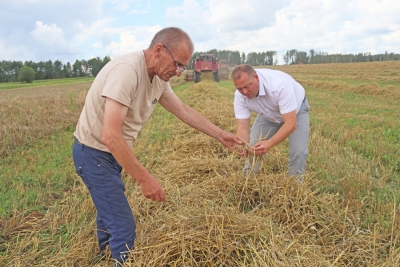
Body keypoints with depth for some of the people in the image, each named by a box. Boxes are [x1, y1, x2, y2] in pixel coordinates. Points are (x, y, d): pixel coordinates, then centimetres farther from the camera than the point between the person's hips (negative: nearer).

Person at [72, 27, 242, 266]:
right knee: (124, 226, -4)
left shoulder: (159, 78, -3)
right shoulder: (126, 70, -30)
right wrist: (145, 179, -30)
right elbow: (110, 136, -35)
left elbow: (185, 111, 9)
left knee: (110, 211, 29)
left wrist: (220, 135, 11)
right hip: (95, 154, -9)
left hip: (112, 154, 9)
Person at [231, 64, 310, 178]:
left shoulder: (279, 85, -43)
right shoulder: (240, 96, -28)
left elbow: (291, 124, -43)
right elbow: (242, 127, -26)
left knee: (298, 152, -18)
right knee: (253, 149, -3)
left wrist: (269, 144, -57)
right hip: (269, 115, 4)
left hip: (296, 110, -3)